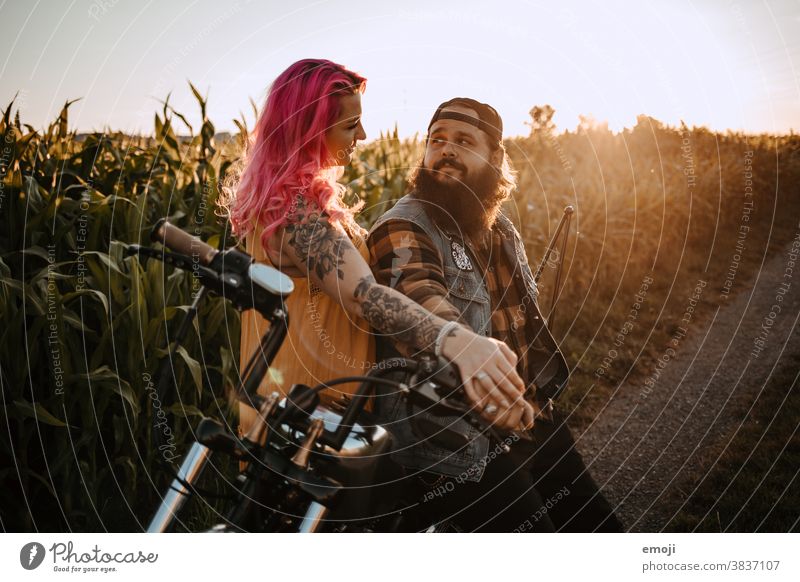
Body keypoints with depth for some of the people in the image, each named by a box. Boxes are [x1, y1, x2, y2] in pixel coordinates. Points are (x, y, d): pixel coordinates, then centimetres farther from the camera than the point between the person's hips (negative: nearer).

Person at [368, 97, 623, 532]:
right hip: (461, 448, -8)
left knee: (600, 527, 16)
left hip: (533, 420, 8)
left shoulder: (502, 230, 11)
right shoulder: (402, 230, -15)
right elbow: (419, 297, -37)